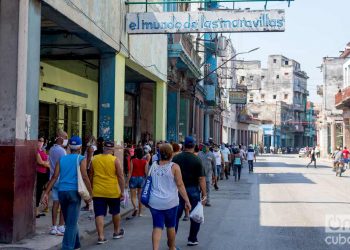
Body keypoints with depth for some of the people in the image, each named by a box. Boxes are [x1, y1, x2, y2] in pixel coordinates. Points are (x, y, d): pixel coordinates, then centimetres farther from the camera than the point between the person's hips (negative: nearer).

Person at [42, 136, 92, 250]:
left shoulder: (62, 159, 11)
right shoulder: (81, 159, 0)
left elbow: (54, 177, 3)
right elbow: (84, 177, -10)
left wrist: (46, 193, 1)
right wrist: (90, 193, -5)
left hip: (62, 191, 5)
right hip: (74, 192, -4)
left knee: (70, 221, 18)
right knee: (72, 223, -4)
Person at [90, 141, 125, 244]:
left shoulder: (95, 159, 3)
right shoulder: (115, 160, -7)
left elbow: (91, 176, 13)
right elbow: (120, 177, -9)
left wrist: (91, 189, 25)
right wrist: (122, 192, -3)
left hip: (98, 192, 1)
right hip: (113, 192, -1)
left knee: (99, 214, 2)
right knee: (115, 212, 18)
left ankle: (101, 237, -4)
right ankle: (117, 232, 33)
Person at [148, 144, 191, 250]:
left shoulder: (153, 166, 2)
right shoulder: (174, 167, -10)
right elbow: (180, 185, -11)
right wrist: (187, 201, -6)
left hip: (154, 202, 2)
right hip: (170, 202, -2)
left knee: (157, 227, 4)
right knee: (170, 226, 16)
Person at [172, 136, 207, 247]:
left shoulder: (176, 158, -1)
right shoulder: (196, 160, -10)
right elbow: (201, 178, -13)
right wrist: (204, 194, -9)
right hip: (193, 190, -2)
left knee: (176, 215, 9)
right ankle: (192, 239, 17)